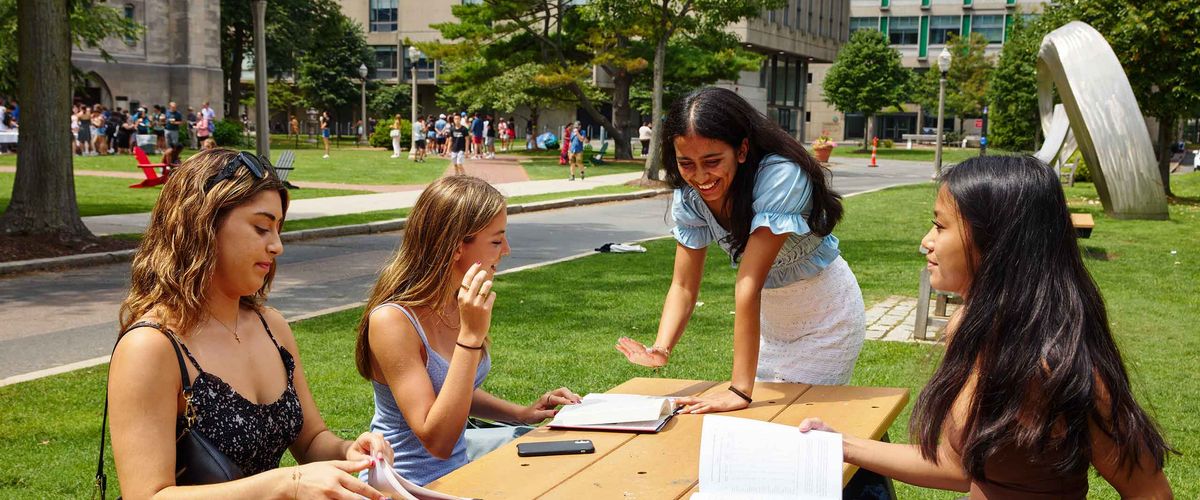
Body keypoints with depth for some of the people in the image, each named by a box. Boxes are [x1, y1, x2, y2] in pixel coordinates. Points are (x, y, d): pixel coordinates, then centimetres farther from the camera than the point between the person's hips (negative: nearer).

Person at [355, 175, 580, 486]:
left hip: (459, 456, 8)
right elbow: (437, 441, -27)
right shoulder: (392, 320, -24)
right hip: (413, 485, -8)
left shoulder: (457, 303, -1)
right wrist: (470, 335, -30)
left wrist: (520, 414, 1)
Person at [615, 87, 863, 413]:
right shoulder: (689, 194, -15)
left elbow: (749, 283, -40)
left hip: (825, 317, -5)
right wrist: (660, 349, -33)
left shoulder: (780, 176, -34)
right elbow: (683, 286, -14)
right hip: (769, 321, 5)